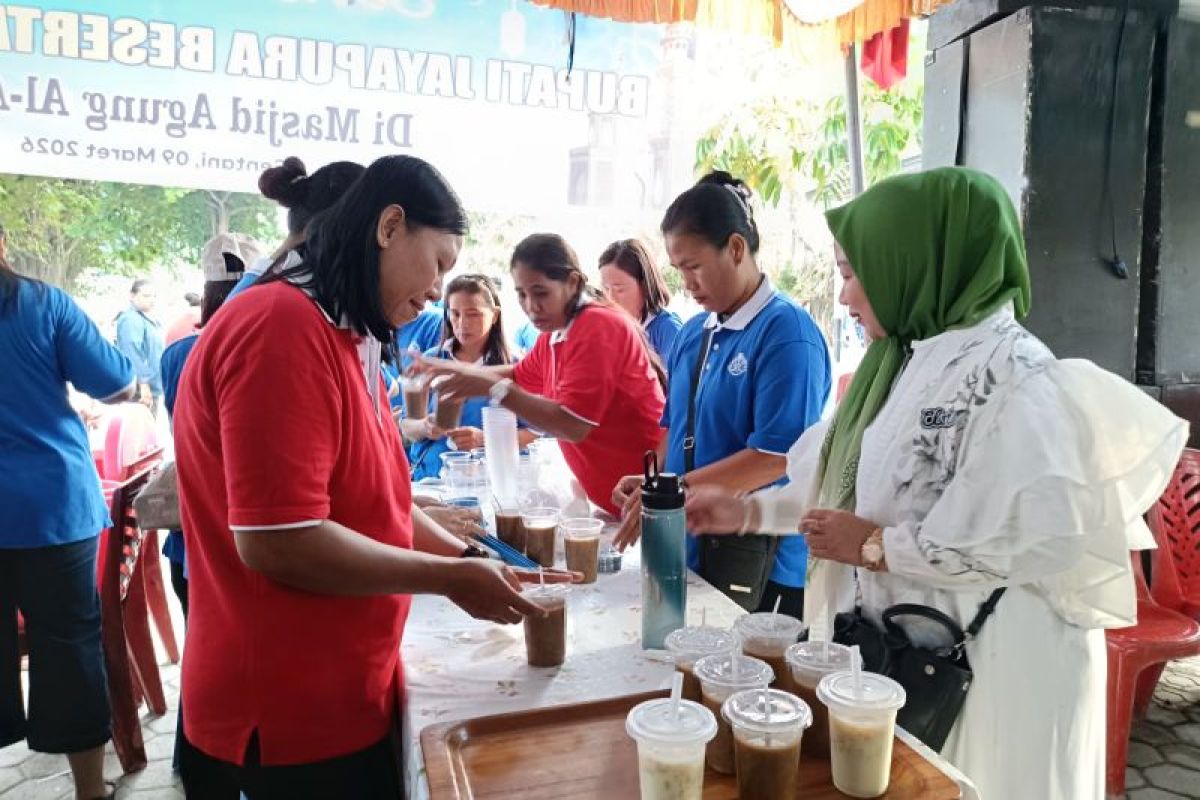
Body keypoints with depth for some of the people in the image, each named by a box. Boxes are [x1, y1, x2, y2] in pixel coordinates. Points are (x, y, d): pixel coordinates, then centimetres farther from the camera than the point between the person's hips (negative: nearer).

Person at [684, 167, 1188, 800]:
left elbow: (1042, 539, -27)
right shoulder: (909, 363, 7)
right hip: (901, 651, 8)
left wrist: (874, 547, -19)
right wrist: (748, 512, 5)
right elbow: (847, 482, 13)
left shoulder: (1012, 377, -20)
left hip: (985, 672, -8)